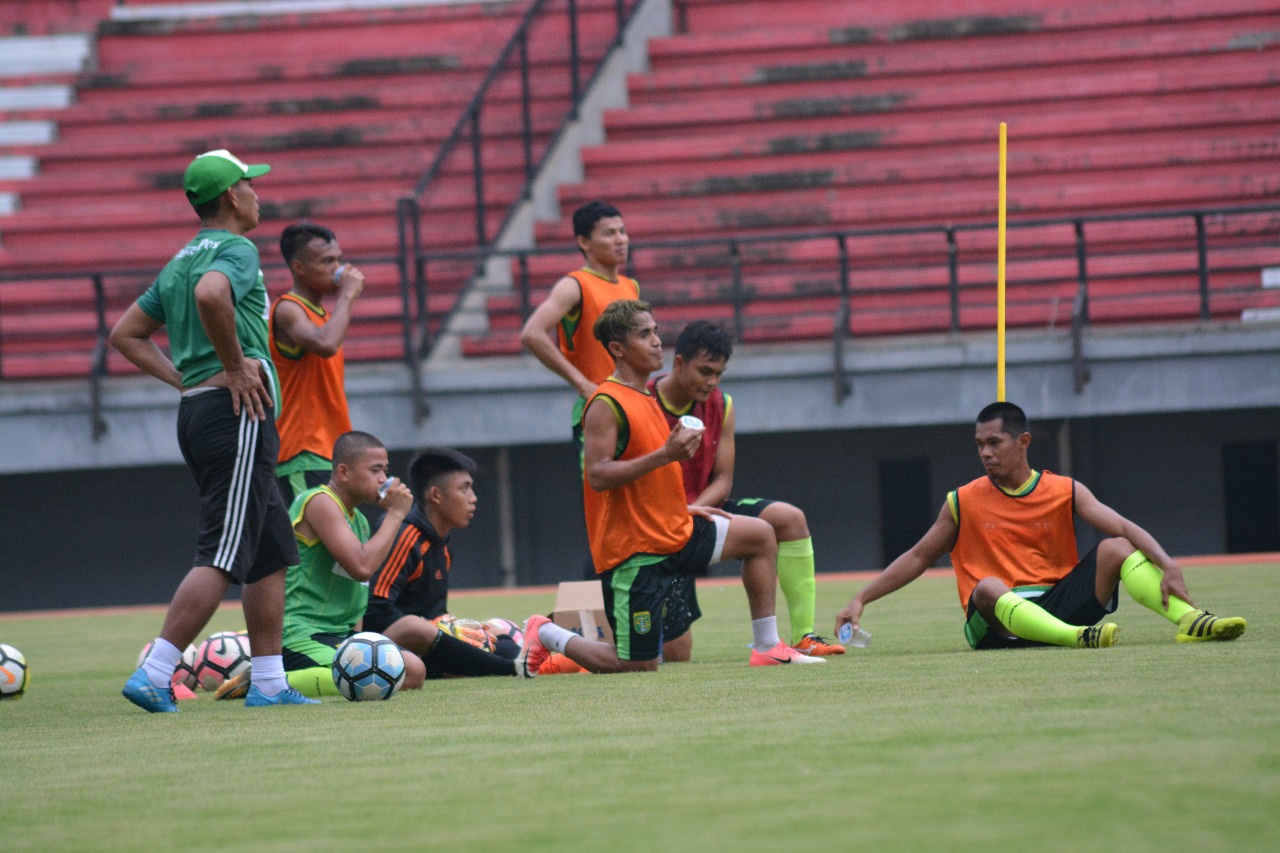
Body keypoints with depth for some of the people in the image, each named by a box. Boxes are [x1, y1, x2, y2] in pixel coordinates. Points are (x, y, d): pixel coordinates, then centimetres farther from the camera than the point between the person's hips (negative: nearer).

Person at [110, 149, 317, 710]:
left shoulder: (179, 262, 19)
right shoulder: (236, 249, -7)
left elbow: (126, 334, 21)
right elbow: (210, 294, -30)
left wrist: (184, 378, 13)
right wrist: (235, 366, -19)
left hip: (196, 410, 10)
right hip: (238, 414, -10)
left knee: (270, 553, 14)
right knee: (222, 556, -11)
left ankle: (269, 682, 14)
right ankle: (153, 675, -16)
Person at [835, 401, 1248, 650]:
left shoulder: (1066, 492, 6)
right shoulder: (964, 503, 8)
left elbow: (1124, 527, -6)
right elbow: (918, 558, 15)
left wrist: (1167, 566, -23)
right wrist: (861, 600, 9)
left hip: (1059, 601, 1)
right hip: (997, 621, -1)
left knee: (1115, 549, -18)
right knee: (988, 587, -36)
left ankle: (1190, 619, -36)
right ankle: (1076, 638, -59)